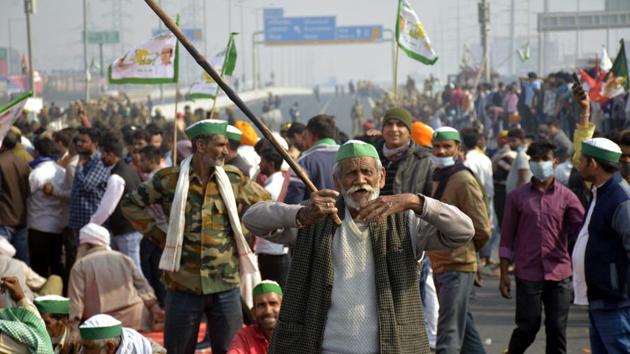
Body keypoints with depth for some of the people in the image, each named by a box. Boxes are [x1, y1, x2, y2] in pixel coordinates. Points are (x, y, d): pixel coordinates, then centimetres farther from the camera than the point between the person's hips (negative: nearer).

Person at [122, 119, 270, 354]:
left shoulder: (234, 179, 3)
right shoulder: (169, 179, -3)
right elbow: (131, 204, 7)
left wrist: (243, 235, 8)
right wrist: (158, 234, 2)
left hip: (226, 284, 2)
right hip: (183, 284, -1)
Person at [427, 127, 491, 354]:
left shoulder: (464, 181, -13)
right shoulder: (438, 178, 13)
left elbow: (482, 229, -12)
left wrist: (463, 250, 3)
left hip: (458, 267, -9)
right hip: (439, 265, 9)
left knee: (449, 333, -10)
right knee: (464, 327, 19)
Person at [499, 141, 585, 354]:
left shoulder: (566, 196, 4)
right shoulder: (517, 197, 4)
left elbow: (583, 228, -5)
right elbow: (507, 238, 6)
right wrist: (504, 274, 2)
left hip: (559, 274, 1)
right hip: (528, 274, -1)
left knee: (557, 329, 4)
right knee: (527, 328, 3)